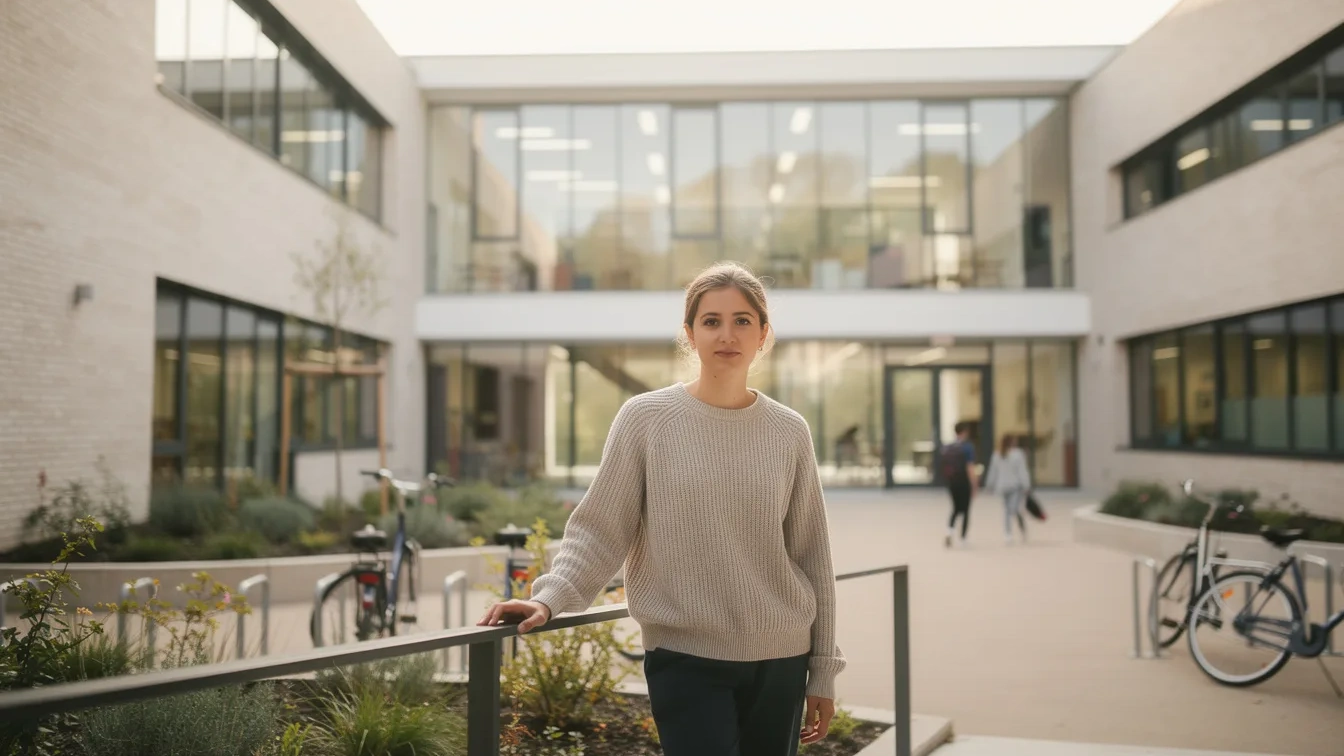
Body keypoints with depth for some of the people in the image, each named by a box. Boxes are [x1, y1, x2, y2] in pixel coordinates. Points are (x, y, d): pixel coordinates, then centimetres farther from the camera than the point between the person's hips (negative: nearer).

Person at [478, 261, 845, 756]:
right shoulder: (646, 418, -4)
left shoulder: (789, 432, 3)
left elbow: (811, 555, 6)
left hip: (780, 659, 3)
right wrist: (550, 599, -19)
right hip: (685, 658, -3)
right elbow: (599, 529, -3)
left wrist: (823, 671, 8)